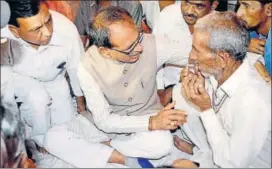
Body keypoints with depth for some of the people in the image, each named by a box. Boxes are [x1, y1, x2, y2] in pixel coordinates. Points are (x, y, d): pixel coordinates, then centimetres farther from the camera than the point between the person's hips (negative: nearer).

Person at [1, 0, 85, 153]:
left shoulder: (66, 29, -36)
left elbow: (76, 68, -16)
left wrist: (80, 100, 2)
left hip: (53, 77, 2)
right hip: (17, 75, -2)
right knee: (38, 99, -30)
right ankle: (40, 140, -1)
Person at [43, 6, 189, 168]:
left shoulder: (152, 44, -24)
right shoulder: (88, 66, -25)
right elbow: (103, 120, -24)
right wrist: (152, 123, -34)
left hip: (147, 114, 0)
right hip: (108, 119, 0)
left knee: (163, 144, -33)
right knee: (53, 138, -18)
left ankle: (106, 141, -7)